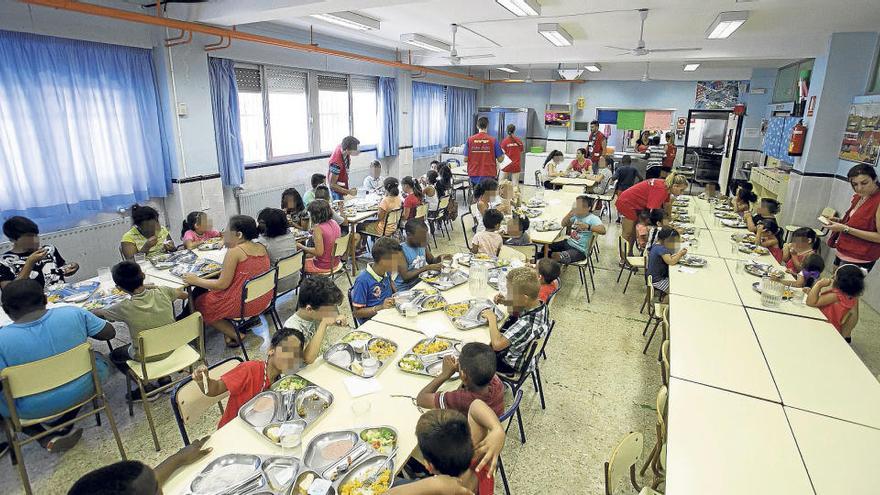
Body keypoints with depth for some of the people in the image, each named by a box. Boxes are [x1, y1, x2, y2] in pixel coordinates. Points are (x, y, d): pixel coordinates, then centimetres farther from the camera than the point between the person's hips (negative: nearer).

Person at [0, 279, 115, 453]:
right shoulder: (74, 313, -16)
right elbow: (110, 333, -3)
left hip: (35, 408, -1)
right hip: (82, 391, 1)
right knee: (98, 360, 29)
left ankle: (46, 438, 14)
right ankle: (65, 426, 22)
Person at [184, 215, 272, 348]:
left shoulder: (234, 252, -20)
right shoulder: (262, 248, 1)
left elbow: (222, 285, -17)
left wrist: (196, 281, -5)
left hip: (243, 304, -8)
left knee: (199, 304, 15)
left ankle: (235, 334, 6)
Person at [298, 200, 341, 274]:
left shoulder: (318, 228, -24)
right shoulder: (334, 223, -1)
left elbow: (319, 252, -25)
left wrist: (302, 247, -14)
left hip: (323, 266, -8)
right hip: (335, 262, 8)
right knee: (307, 255, 29)